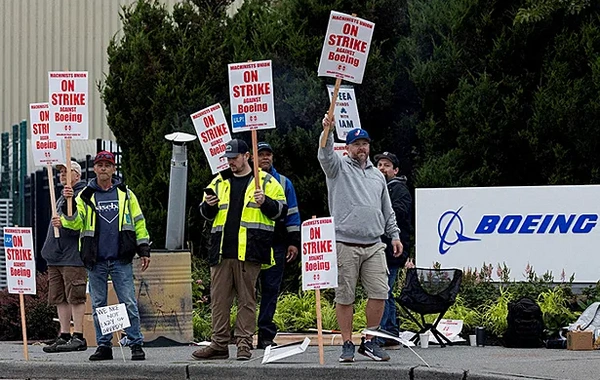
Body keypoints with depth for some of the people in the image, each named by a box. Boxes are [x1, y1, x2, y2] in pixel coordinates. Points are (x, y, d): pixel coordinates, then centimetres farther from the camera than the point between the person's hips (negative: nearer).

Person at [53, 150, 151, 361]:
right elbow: (75, 223, -3)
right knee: (98, 305, 5)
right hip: (95, 261, 1)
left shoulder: (125, 194, 9)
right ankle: (103, 346, 12)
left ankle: (136, 345, -2)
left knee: (129, 303, -5)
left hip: (121, 259, -1)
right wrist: (68, 204, -20)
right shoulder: (85, 196, 8)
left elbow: (138, 223, 11)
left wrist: (144, 250, 5)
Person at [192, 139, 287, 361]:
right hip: (222, 251, 4)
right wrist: (209, 205, 0)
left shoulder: (266, 182, 7)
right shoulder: (219, 183, 19)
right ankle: (219, 344, 7)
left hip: (249, 252, -4)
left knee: (247, 299, -2)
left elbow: (281, 210, 3)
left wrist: (265, 202, -15)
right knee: (219, 299, 3)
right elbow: (205, 215, 22)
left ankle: (244, 344, 2)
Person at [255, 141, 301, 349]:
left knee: (271, 288, 0)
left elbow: (291, 213, 15)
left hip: (276, 244, 2)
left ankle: (266, 334, 3)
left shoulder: (283, 183, 14)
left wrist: (293, 242, 7)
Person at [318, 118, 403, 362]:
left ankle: (369, 342, 10)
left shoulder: (377, 176, 20)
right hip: (345, 245, -4)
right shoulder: (339, 168, 6)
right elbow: (325, 155, -16)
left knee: (379, 294, -3)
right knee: (345, 297, -1)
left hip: (374, 246, 4)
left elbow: (387, 211, 25)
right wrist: (327, 131, -33)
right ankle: (347, 344, 7)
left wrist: (394, 235, 17)